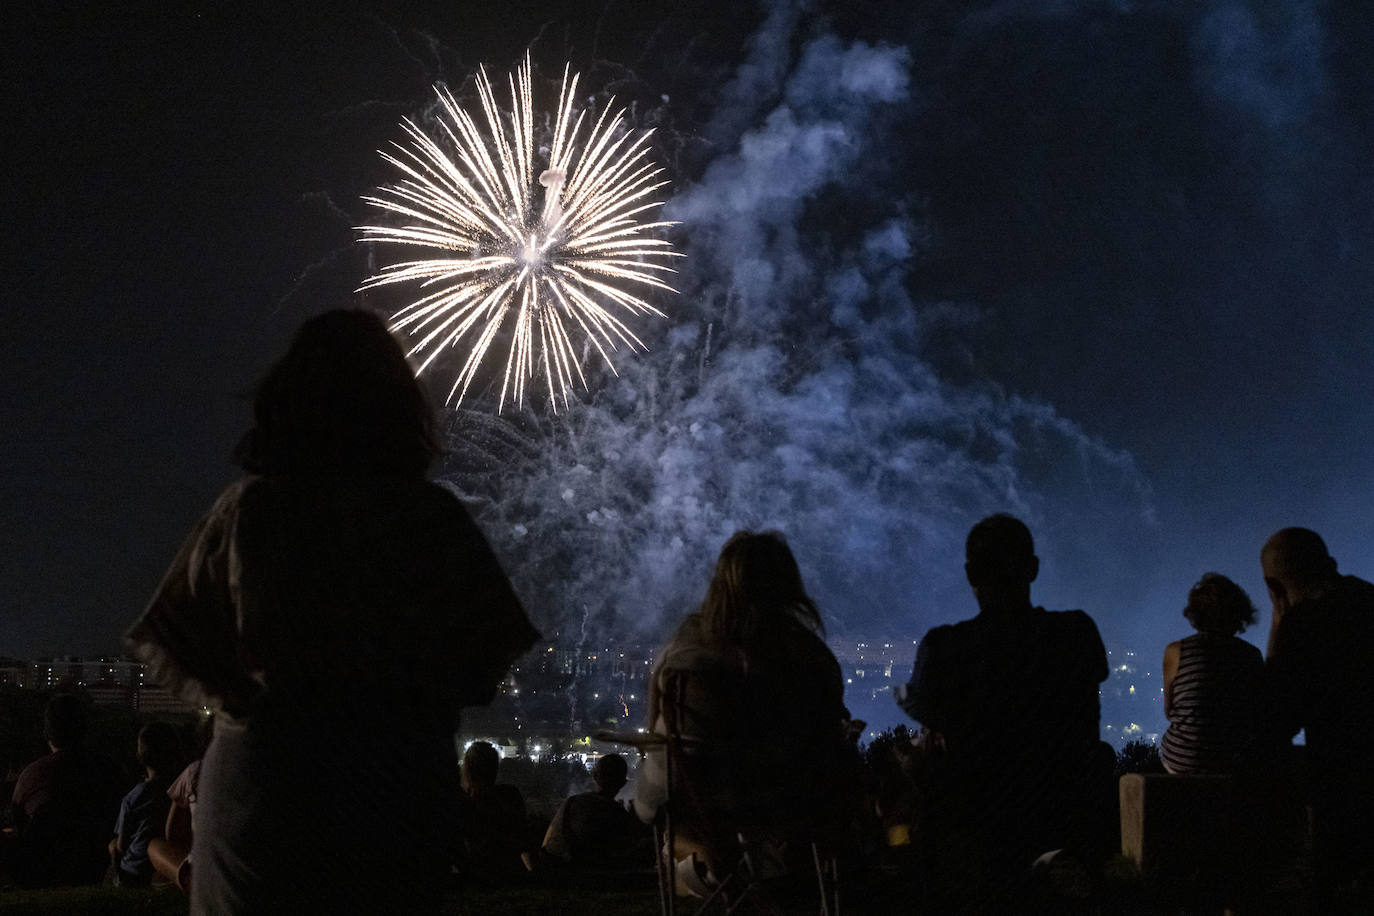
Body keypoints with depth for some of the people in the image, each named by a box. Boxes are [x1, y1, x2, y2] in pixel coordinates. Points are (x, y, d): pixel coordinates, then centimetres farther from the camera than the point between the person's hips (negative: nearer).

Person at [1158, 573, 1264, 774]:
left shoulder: (1176, 651, -7)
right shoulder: (1252, 656, -3)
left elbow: (1169, 712, 3)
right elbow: (1261, 715, 5)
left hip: (1182, 763, -1)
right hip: (1236, 763, 1)